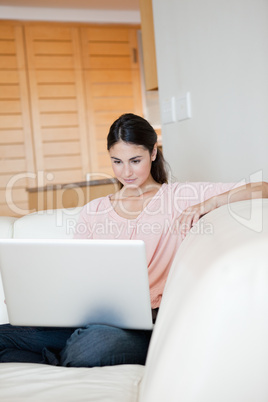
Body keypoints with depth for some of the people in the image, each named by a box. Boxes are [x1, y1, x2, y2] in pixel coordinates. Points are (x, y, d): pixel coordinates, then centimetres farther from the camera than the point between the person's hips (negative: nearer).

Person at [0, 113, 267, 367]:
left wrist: (204, 205, -13)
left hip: (145, 324, -3)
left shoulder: (179, 196, 8)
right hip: (92, 320, 4)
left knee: (100, 342, -39)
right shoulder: (93, 211, 20)